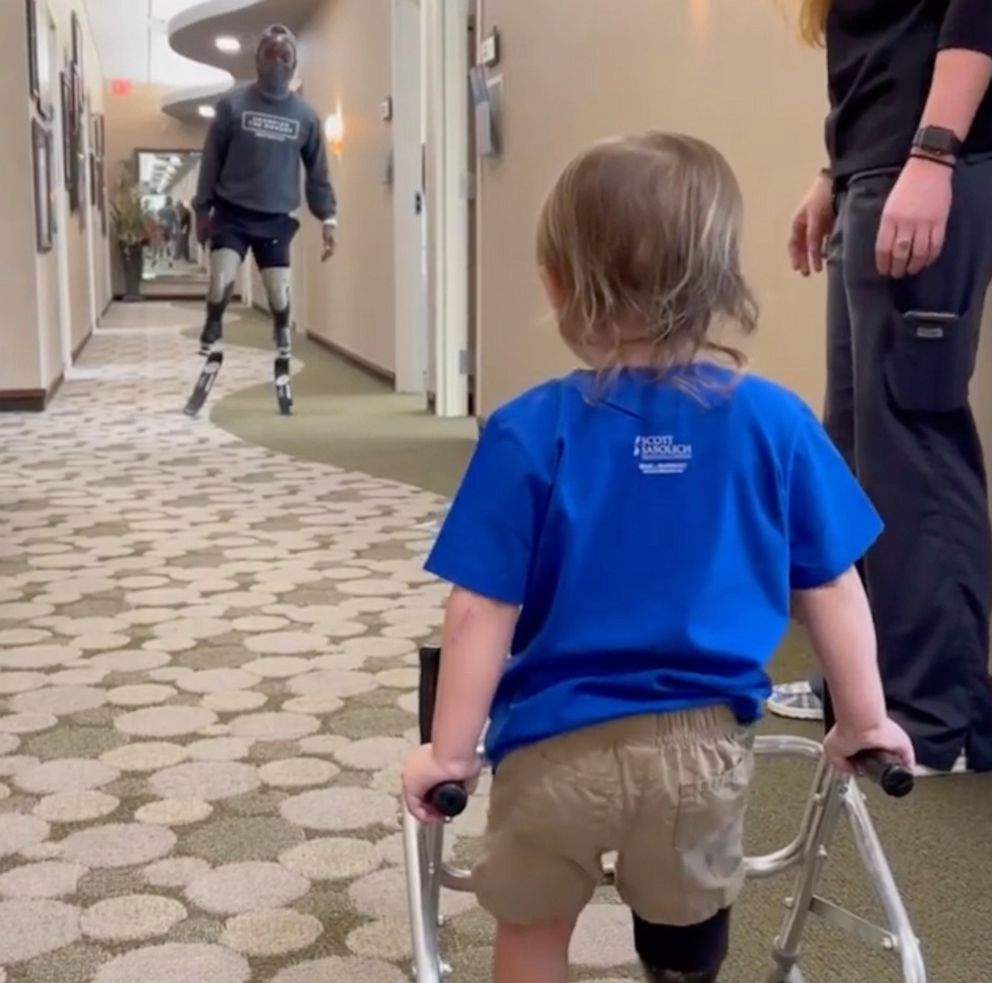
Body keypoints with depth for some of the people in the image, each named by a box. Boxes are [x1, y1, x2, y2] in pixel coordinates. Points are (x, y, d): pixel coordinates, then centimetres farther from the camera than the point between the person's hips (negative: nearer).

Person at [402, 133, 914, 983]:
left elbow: (482, 611, -12)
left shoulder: (531, 433, -15)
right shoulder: (777, 423, -9)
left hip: (560, 743, -1)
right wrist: (866, 720, 14)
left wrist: (450, 751, -1)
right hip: (703, 745, 2)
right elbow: (830, 590, -1)